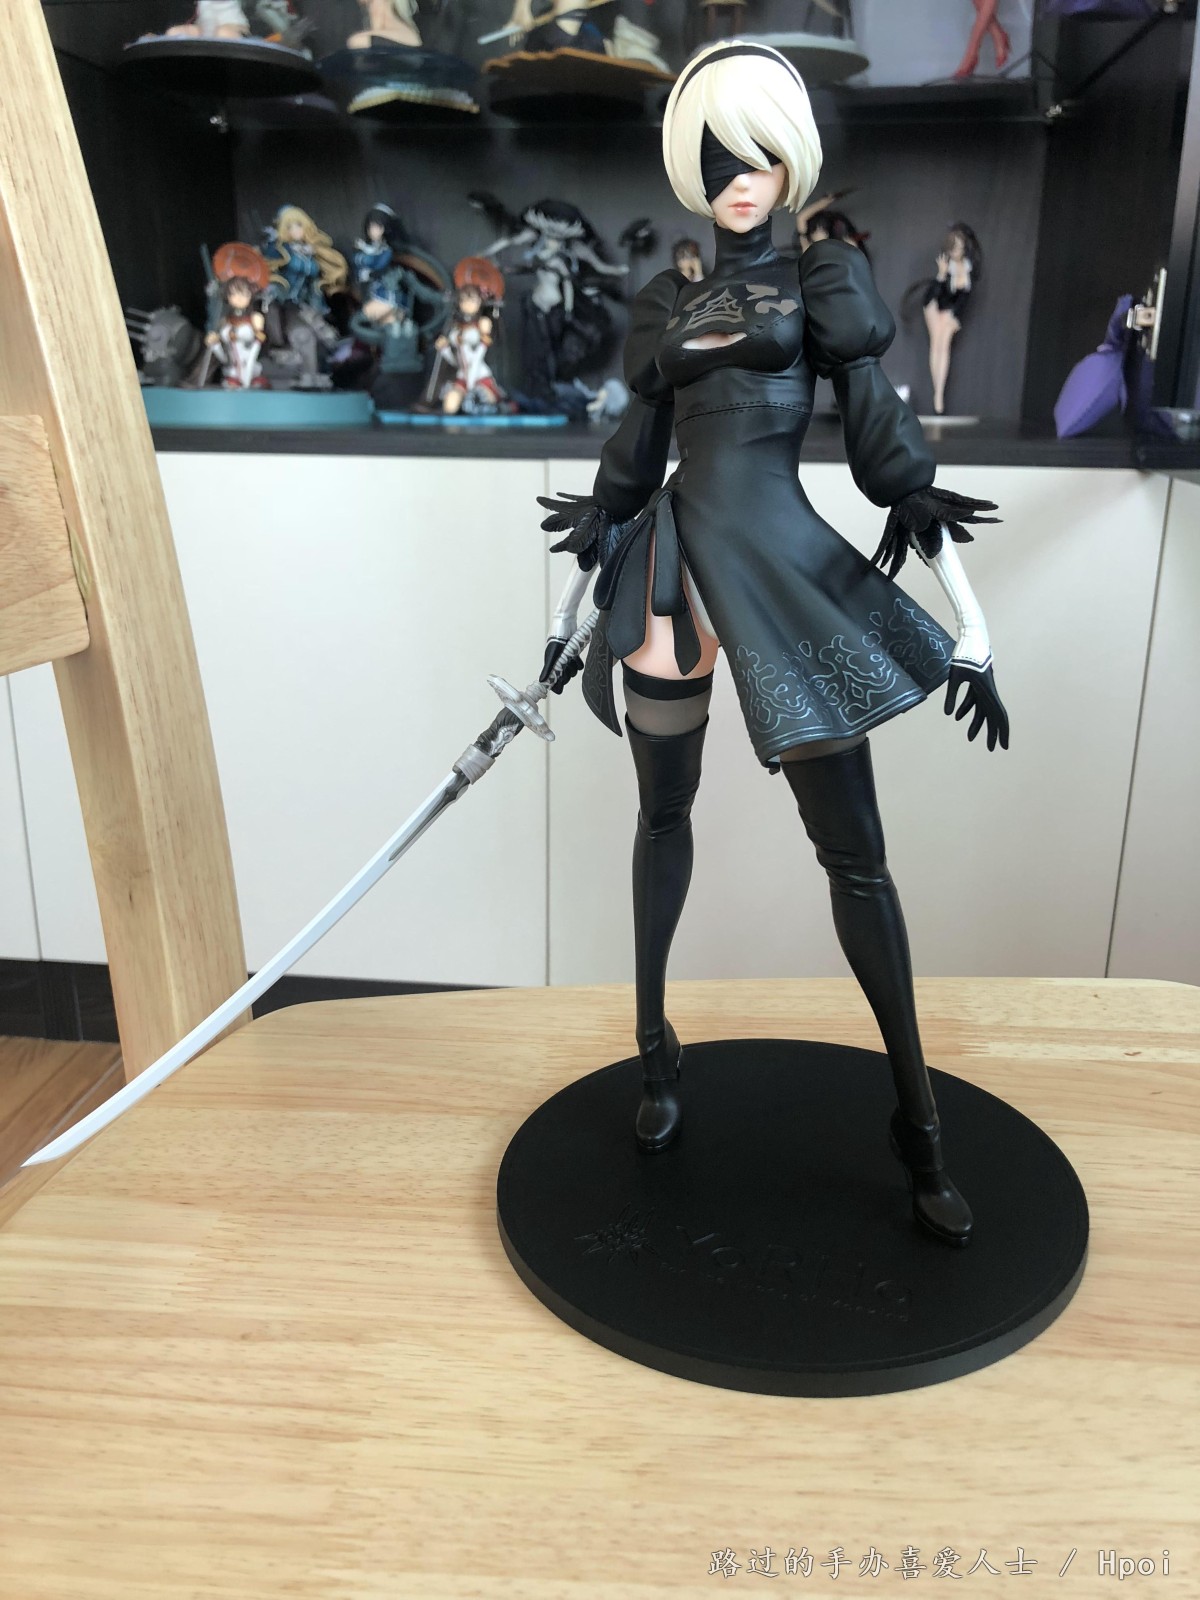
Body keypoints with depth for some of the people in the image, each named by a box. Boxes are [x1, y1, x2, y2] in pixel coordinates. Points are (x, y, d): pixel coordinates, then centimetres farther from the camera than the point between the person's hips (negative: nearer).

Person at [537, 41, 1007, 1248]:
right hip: (672, 567, 3)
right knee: (664, 810, 10)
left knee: (855, 852, -3)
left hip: (789, 568, -3)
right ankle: (656, 1049, 30)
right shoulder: (667, 300, 13)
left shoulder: (826, 276, 4)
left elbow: (883, 439, -1)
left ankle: (917, 1122, 10)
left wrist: (970, 626, -7)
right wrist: (576, 604, 18)